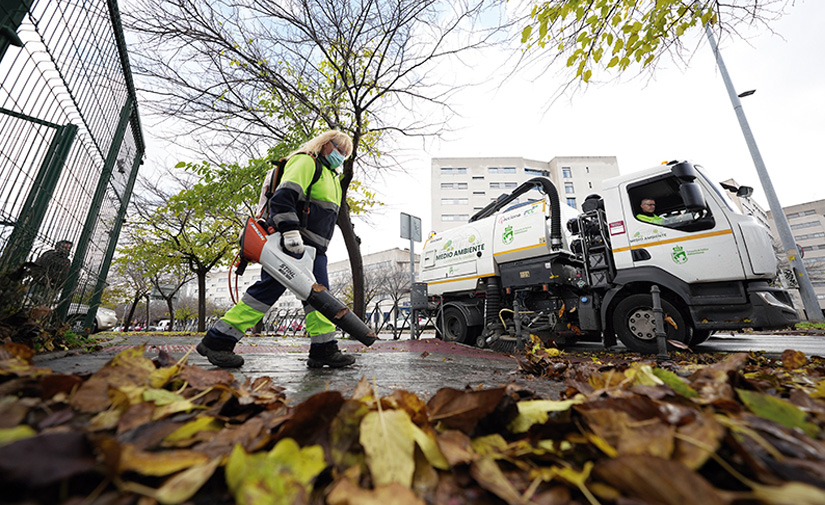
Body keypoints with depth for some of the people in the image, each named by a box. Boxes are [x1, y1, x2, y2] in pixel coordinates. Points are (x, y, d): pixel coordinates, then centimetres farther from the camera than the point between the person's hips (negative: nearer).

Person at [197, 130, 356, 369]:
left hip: (313, 249, 9)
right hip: (290, 243, -9)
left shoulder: (332, 177, 29)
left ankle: (324, 350, 4)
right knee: (268, 289, -11)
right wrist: (290, 231, -27)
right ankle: (217, 340, 2)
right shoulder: (306, 162, -1)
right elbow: (282, 196, -16)